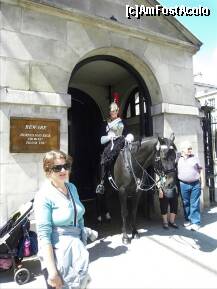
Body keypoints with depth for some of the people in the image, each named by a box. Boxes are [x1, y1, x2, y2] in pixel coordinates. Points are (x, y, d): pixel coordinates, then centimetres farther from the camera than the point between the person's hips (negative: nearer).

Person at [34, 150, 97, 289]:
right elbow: (44, 235, -22)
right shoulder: (44, 195, -19)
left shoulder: (72, 187, 0)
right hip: (57, 254, -6)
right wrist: (52, 270, -23)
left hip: (78, 251, 6)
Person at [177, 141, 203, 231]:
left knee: (195, 204, 1)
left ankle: (196, 222, 8)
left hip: (195, 184, -1)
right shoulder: (179, 160, 3)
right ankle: (188, 220, 26)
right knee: (186, 203, 11)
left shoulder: (195, 158, 4)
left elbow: (200, 170, 9)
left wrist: (202, 182, 5)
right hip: (183, 184, 1)